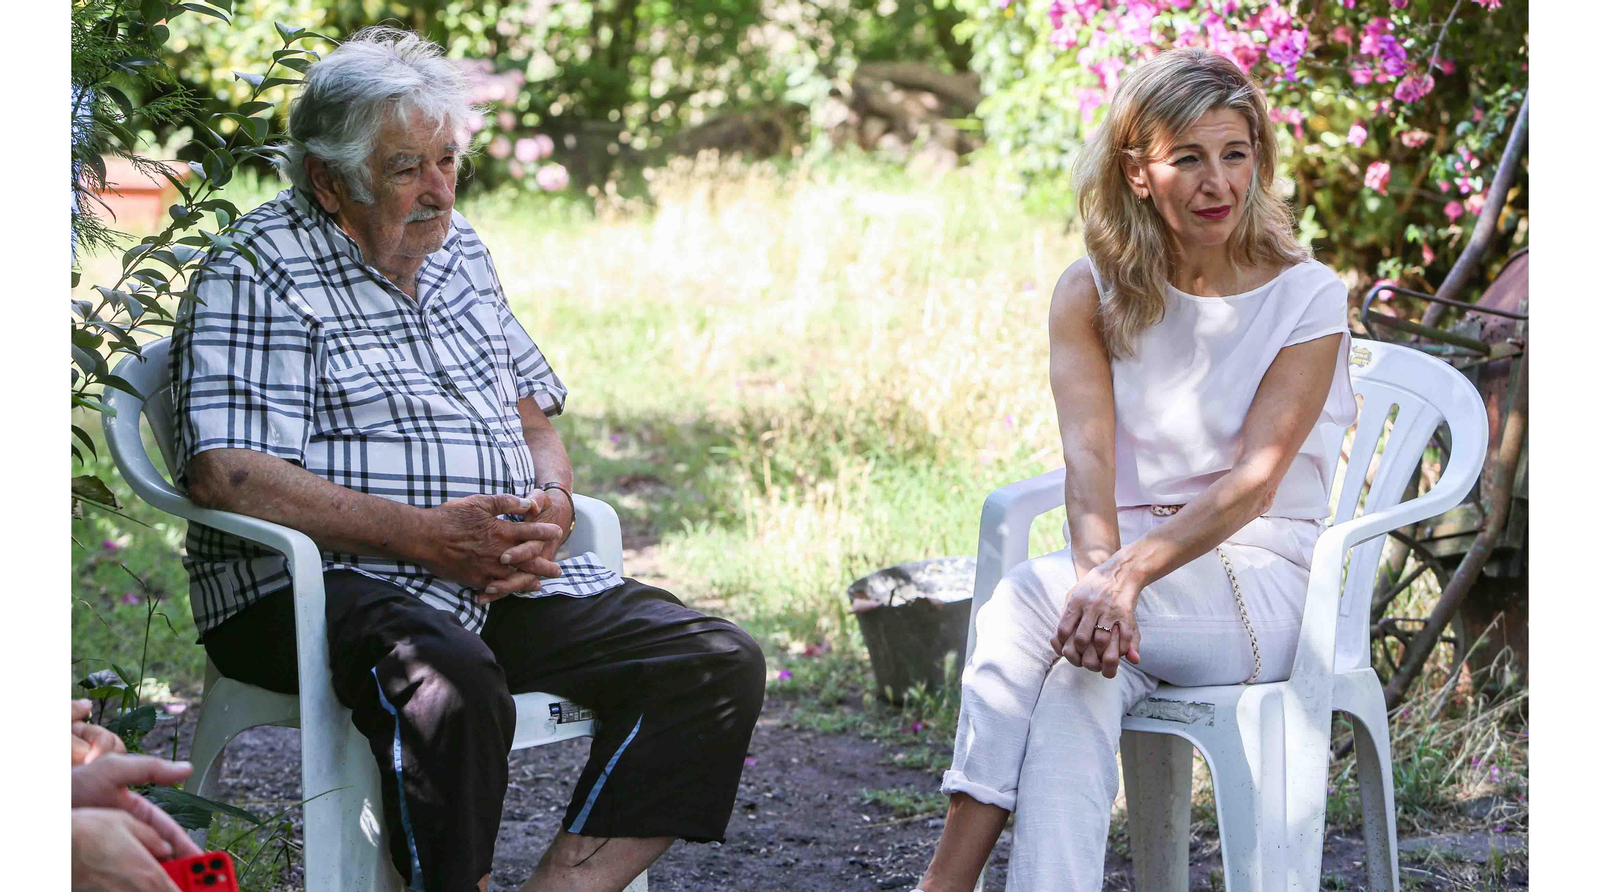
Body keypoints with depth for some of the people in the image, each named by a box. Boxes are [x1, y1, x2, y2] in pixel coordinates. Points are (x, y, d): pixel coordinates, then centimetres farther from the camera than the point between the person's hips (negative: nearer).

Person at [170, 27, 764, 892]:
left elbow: (533, 415, 25)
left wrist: (550, 505, 0)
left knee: (719, 665, -11)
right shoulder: (260, 274, -5)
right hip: (320, 581, -7)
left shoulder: (458, 252, 19)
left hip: (504, 583, 8)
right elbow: (224, 472, -17)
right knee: (446, 685, -41)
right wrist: (424, 536, -21)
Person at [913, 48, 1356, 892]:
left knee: (1029, 596, -29)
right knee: (1085, 675, -34)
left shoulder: (1305, 297, -4)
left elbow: (1256, 480, -15)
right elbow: (1087, 456, -9)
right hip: (1132, 565, 3)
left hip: (1259, 590, -3)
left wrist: (1132, 570, -32)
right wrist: (1099, 572, -31)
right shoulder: (1093, 292, 5)